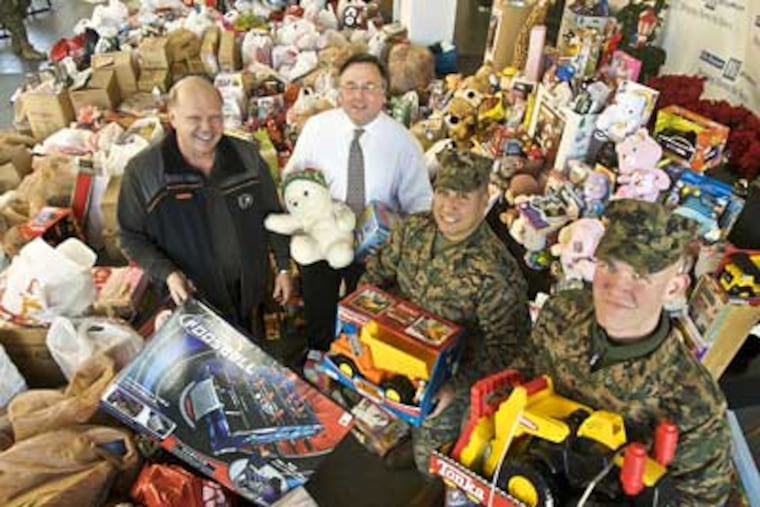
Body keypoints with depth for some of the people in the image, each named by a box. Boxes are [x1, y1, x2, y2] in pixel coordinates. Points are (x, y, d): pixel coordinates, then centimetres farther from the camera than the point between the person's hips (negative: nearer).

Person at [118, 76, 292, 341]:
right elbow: (131, 236, -8)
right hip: (193, 296, -2)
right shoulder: (142, 171, -18)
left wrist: (283, 266, 2)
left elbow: (272, 213, 0)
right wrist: (167, 273, -23)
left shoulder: (247, 156, -12)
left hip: (250, 286, 2)